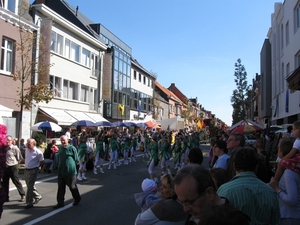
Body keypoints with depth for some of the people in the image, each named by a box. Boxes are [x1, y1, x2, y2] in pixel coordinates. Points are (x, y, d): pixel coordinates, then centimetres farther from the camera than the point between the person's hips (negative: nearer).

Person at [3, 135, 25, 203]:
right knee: (5, 182, 10)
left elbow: (19, 158, -4)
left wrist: (16, 163, 2)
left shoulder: (15, 148, -11)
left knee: (16, 181, 2)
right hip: (6, 167, 6)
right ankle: (6, 197, 22)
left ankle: (23, 195, 18)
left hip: (13, 167, -6)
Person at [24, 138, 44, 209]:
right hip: (26, 170, 8)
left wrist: (39, 167, 7)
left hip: (33, 171, -8)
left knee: (30, 187, -5)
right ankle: (38, 196, 37)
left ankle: (29, 203, 6)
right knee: (30, 186, 18)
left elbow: (42, 161, -5)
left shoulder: (38, 152, -18)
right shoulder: (26, 150, 2)